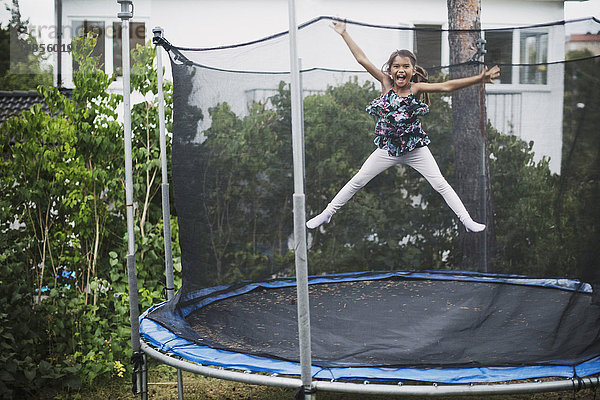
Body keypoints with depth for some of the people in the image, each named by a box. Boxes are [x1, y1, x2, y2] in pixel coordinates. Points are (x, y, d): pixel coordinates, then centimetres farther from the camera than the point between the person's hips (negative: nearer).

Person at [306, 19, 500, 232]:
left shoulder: (416, 88, -11)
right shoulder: (386, 84, -7)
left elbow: (447, 86, -20)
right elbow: (362, 60, -6)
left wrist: (479, 78, -29)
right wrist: (344, 34, -6)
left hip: (416, 148, -2)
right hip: (388, 148, 2)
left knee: (440, 184, -2)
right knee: (357, 181, 7)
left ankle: (467, 220, 5)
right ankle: (326, 214, 19)